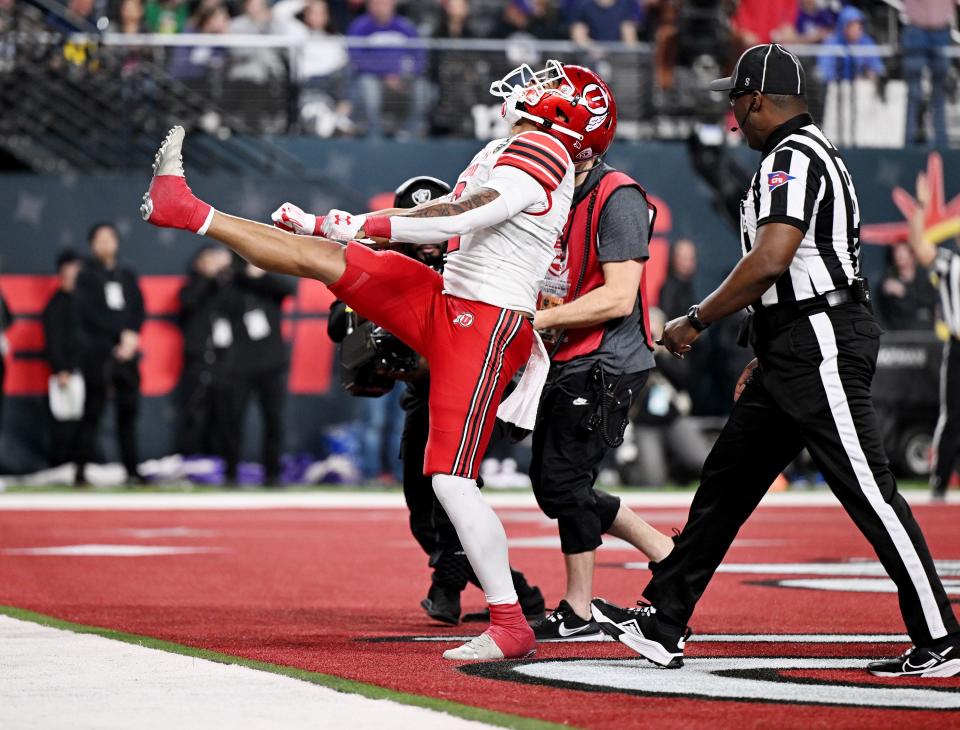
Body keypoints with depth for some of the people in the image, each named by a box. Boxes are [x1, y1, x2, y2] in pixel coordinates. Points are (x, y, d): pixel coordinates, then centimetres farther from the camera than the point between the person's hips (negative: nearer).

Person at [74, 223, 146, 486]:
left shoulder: (128, 276, 19)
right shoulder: (87, 275, 6)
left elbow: (139, 309, 12)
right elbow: (90, 313, -5)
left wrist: (132, 336, -7)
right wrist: (121, 334, -11)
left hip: (127, 352, 4)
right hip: (98, 352, -4)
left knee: (128, 412, 1)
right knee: (92, 412, -8)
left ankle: (131, 470, 3)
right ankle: (82, 471, -9)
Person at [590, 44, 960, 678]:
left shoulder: (792, 157, -13)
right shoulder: (811, 153, 20)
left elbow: (770, 260, -25)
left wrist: (696, 321, -15)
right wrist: (766, 361, 25)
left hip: (824, 343, -11)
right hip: (795, 354, 11)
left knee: (868, 492, -8)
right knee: (727, 480, 10)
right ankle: (663, 625, 13)